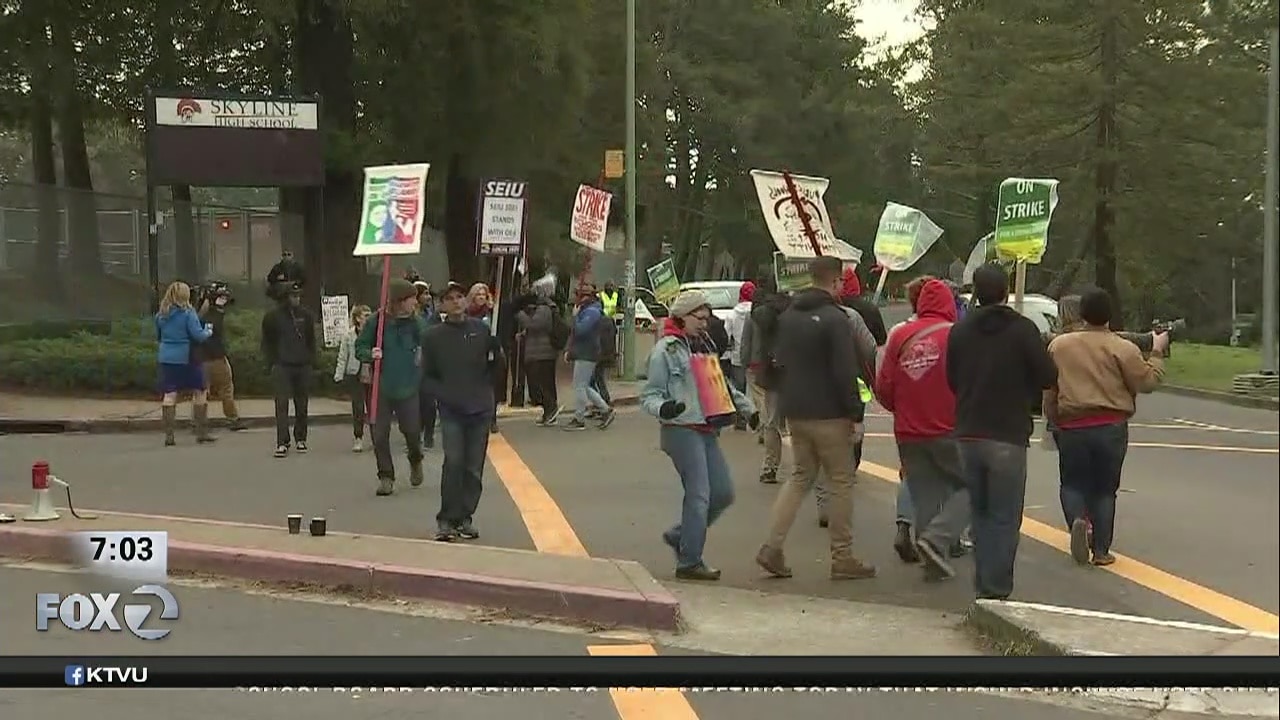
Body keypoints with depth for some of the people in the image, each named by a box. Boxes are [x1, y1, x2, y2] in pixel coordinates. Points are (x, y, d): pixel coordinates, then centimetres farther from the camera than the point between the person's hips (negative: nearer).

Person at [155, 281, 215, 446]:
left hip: (166, 357, 4)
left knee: (169, 395, 2)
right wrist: (208, 332, 6)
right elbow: (198, 335, -13)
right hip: (187, 357, -4)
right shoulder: (188, 313, -11)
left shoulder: (161, 315, 5)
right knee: (200, 391, 10)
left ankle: (169, 435, -2)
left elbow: (158, 336, 17)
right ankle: (201, 432, 11)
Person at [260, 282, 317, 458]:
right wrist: (271, 362, 0)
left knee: (302, 405, 8)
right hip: (282, 366, -3)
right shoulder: (272, 317, 0)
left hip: (303, 366, 3)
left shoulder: (306, 315, 8)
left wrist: (311, 361, 7)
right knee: (282, 404, -9)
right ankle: (282, 443, -10)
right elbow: (267, 343, 9)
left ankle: (301, 439, 20)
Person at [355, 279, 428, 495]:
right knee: (380, 434, 0)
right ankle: (386, 477, 15)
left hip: (408, 387, 0)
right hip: (381, 388, 0)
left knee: (412, 430, 1)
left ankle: (415, 461, 34)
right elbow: (360, 347, 1)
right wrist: (370, 354, -18)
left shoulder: (417, 323, -4)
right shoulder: (376, 322, -7)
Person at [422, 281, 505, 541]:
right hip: (451, 411, -2)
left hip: (481, 408, 2)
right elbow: (428, 376, 5)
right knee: (453, 462, -14)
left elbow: (496, 365, 8)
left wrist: (495, 349, -12)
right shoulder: (434, 336, 1)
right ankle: (446, 520, -5)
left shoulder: (482, 329, 4)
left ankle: (465, 517, 17)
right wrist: (444, 395, -9)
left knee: (474, 468, 6)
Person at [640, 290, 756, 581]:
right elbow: (649, 394, -8)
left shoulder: (705, 345, 17)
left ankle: (679, 535, 23)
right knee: (699, 495, -10)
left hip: (707, 430, 8)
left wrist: (747, 408, 27)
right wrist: (662, 408, -29)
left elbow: (722, 383, 30)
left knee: (723, 493, 5)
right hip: (682, 430, -8)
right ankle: (689, 562, 0)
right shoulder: (666, 350, -6)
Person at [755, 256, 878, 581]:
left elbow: (779, 361, 17)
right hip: (828, 414, -7)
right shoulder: (835, 319, -15)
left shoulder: (788, 316, 9)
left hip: (794, 412, 7)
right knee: (841, 481, 4)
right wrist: (855, 415, -13)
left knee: (801, 476, 16)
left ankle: (772, 547, 5)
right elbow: (845, 373, -17)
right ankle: (843, 559, 8)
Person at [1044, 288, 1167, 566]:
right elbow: (1147, 381, -4)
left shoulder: (1058, 345, 2)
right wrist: (1157, 352, 11)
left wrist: (1053, 421, 19)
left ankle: (1079, 520, -15)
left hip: (1071, 426, 1)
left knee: (1072, 483, 14)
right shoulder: (1123, 349, -7)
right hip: (1111, 427, -1)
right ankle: (1100, 550, 8)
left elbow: (1048, 389, 7)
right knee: (1104, 489, 9)